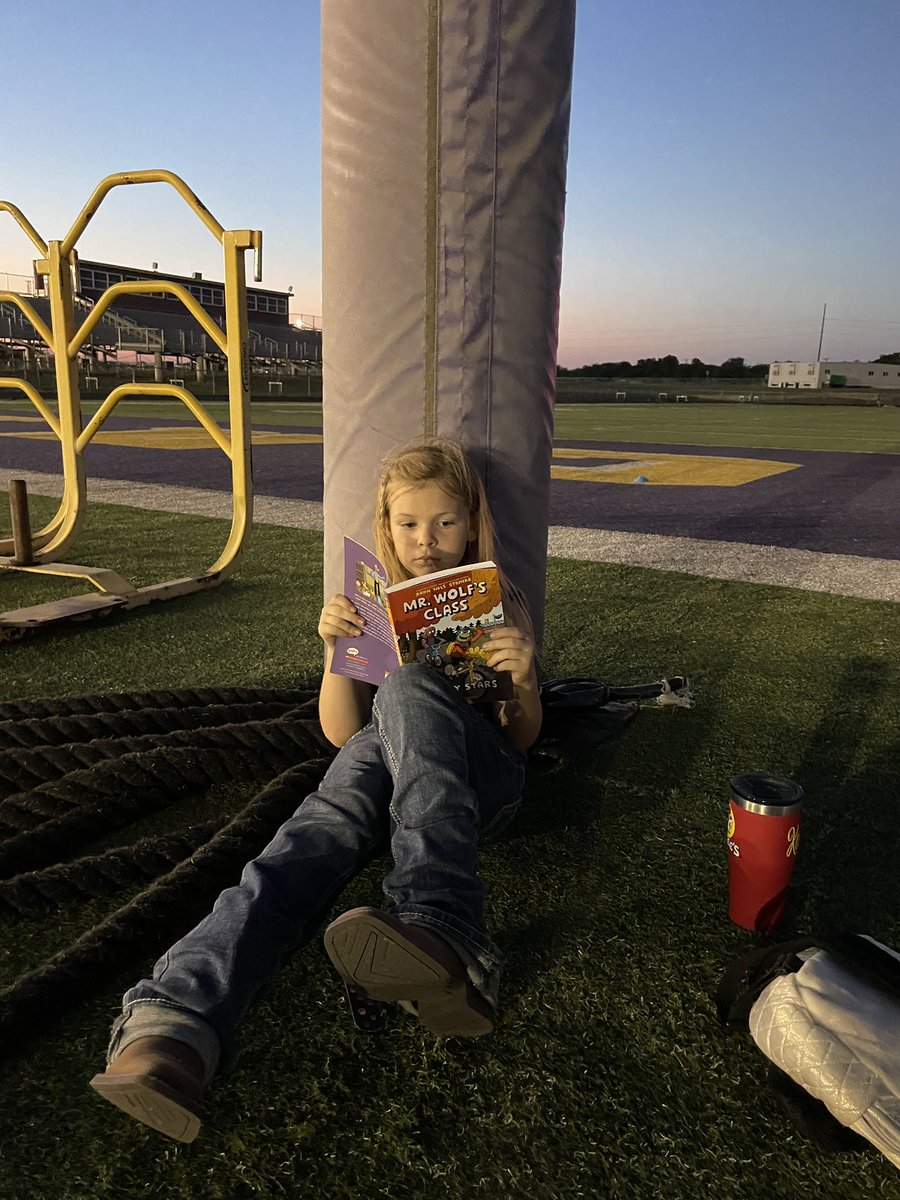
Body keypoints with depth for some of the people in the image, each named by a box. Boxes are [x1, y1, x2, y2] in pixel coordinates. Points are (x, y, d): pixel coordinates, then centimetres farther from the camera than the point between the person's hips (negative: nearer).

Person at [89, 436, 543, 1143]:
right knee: (312, 845, -36)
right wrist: (335, 651, -6)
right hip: (382, 757, 1)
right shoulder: (372, 607, 23)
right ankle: (171, 1028, -58)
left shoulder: (502, 603, 20)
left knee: (409, 685, -36)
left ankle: (437, 929, -53)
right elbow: (343, 732, 13)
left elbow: (523, 739, 15)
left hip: (477, 777, -1)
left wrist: (525, 679, -8)